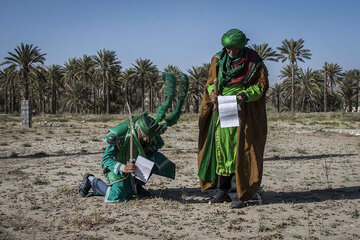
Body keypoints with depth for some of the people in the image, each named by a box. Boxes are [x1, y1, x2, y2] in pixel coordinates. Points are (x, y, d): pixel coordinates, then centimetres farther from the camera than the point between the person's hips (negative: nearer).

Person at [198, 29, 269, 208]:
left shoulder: (253, 62, -2)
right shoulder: (218, 60, 8)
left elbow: (260, 86, -1)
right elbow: (211, 81, 16)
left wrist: (244, 95, -19)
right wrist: (212, 92, -7)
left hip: (241, 111, -4)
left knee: (239, 151, -8)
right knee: (220, 147, 3)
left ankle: (237, 193, -3)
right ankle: (222, 191, 12)